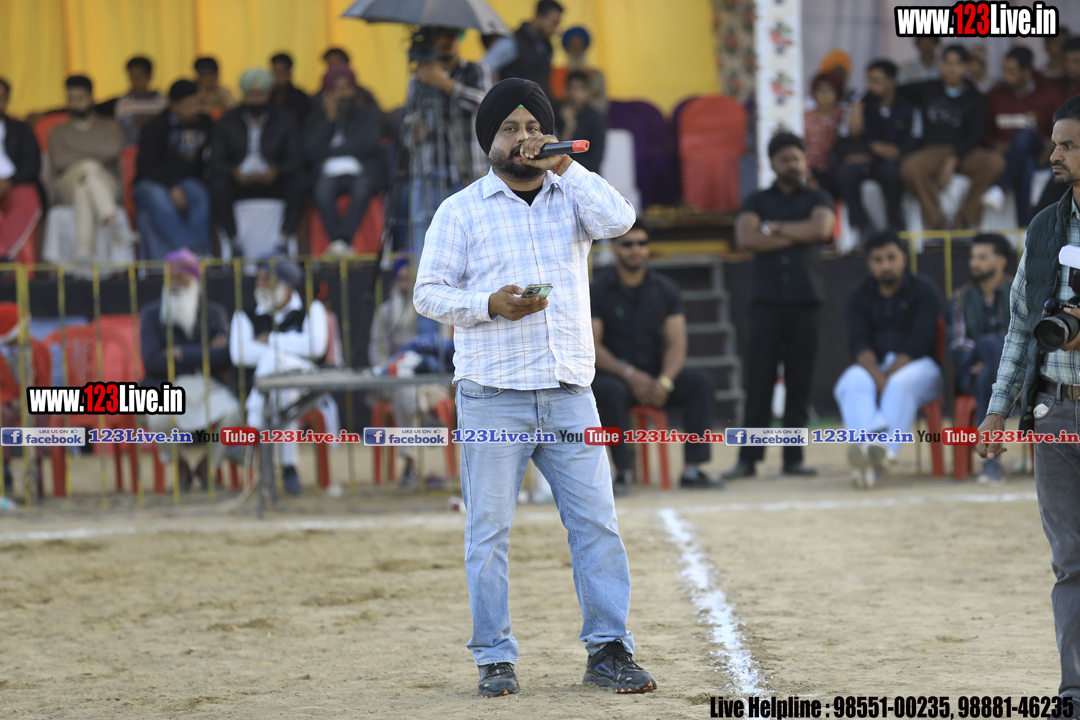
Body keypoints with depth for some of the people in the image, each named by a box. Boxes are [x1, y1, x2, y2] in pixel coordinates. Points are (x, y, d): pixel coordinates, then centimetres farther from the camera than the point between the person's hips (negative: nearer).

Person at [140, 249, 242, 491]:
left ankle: (208, 466, -1)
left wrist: (181, 354, -12)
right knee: (159, 418, -37)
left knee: (232, 412, -32)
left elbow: (224, 358, -8)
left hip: (208, 388, 1)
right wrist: (205, 353, -11)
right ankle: (180, 468, -3)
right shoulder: (152, 314, 3)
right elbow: (152, 361, -12)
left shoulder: (213, 313, 7)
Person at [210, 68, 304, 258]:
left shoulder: (283, 120, 5)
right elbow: (216, 161, -3)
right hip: (239, 182, 0)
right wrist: (234, 172, -26)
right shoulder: (228, 122, 4)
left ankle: (283, 241, -27)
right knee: (218, 185, -34)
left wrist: (276, 170, -27)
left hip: (273, 180, 0)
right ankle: (234, 242, -24)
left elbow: (295, 159, -4)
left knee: (299, 183, -31)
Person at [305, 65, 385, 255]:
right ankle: (340, 245, -49)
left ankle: (342, 241, -52)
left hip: (362, 171, -1)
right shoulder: (318, 116, 19)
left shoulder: (368, 112, 17)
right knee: (322, 190, -36)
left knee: (362, 188, -38)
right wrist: (329, 119, 0)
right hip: (330, 174, 1)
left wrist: (332, 152, 1)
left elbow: (368, 141, -2)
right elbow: (311, 152, 3)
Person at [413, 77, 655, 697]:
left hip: (570, 395, 2)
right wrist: (491, 305, -15)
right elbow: (429, 292, 1)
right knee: (490, 531, -1)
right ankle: (495, 658, 7)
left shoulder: (571, 197, 12)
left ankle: (609, 650, 6)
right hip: (492, 397, -2)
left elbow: (618, 220, -8)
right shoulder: (462, 211, 5)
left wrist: (565, 167, -6)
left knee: (597, 523, -1)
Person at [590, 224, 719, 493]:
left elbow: (676, 342, -1)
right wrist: (629, 374, -24)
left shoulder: (665, 289, 7)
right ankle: (623, 470, -26)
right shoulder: (596, 290, -4)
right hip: (612, 374, -4)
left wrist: (664, 380, -21)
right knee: (611, 391, -38)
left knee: (701, 382, -21)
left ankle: (694, 468, -23)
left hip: (655, 375, 4)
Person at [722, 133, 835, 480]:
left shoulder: (817, 200, 14)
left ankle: (793, 457, 2)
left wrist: (774, 228, -3)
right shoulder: (756, 202, 14)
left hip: (806, 300, 0)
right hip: (766, 299, 0)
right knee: (758, 379, -5)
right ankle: (748, 458, -5)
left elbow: (821, 228, -8)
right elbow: (745, 238, -4)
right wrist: (797, 235, -4)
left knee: (800, 380, -1)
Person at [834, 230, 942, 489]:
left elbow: (919, 342, -9)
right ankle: (866, 444, -58)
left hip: (916, 365, -3)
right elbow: (859, 344, -3)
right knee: (851, 383, -32)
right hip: (874, 367, 3)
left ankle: (884, 450, -57)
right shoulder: (859, 296, 12)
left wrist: (888, 379, -20)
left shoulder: (923, 291, 2)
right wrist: (878, 378, -23)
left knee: (902, 384, -38)